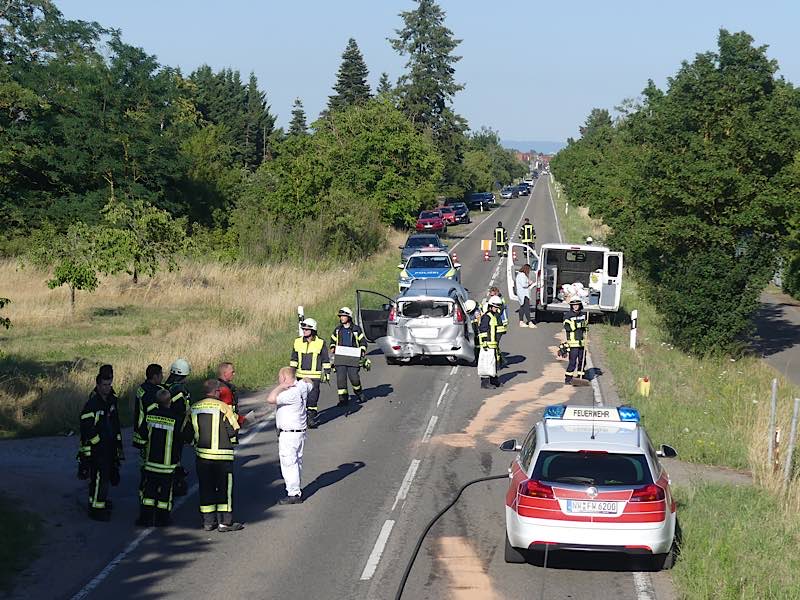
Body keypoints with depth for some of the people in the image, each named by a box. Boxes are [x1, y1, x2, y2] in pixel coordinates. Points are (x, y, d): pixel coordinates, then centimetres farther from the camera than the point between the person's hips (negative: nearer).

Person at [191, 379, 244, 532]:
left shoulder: (193, 408, 3)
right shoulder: (223, 407, -10)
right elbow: (234, 429, -8)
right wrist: (233, 441, 13)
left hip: (202, 454, 4)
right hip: (222, 455, -4)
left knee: (206, 487, 11)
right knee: (225, 487, 4)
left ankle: (208, 521, 13)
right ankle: (225, 521, 3)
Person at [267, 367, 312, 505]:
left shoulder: (290, 393, -24)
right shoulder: (302, 387, 3)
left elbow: (271, 399, -32)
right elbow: (310, 383, 27)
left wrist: (281, 386, -22)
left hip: (289, 434, -10)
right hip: (300, 432, 10)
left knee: (289, 464, -5)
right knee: (297, 461, 20)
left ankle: (294, 494, -3)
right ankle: (296, 489, 33)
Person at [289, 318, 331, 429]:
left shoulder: (320, 343, -3)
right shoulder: (298, 342, 7)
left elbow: (325, 360, 4)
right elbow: (294, 359, 15)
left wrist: (327, 373, 1)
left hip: (314, 376, -4)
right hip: (301, 375, 4)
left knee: (312, 397, -9)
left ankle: (312, 418, -1)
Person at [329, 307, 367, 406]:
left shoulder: (356, 329, 5)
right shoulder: (337, 329, 13)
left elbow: (363, 341, 11)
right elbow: (333, 340, 25)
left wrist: (362, 351, -5)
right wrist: (332, 348, 5)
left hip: (353, 357, -3)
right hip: (340, 356, 3)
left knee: (353, 377, -7)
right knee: (340, 377, -6)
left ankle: (358, 393, 22)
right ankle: (343, 399, -1)